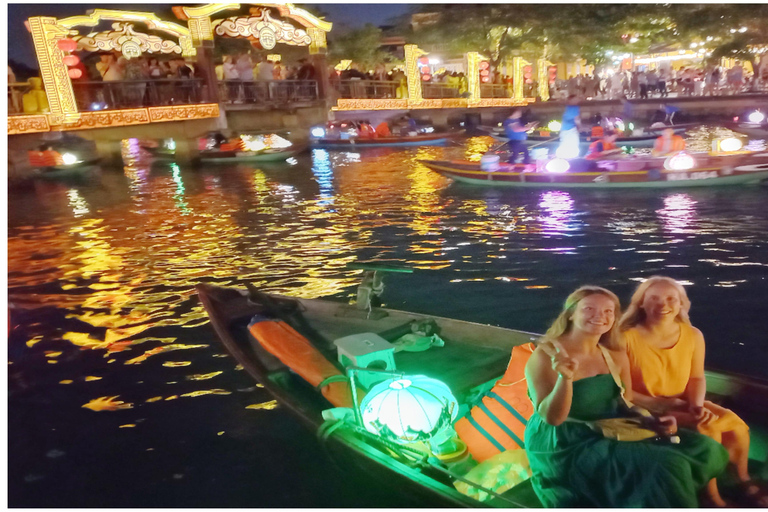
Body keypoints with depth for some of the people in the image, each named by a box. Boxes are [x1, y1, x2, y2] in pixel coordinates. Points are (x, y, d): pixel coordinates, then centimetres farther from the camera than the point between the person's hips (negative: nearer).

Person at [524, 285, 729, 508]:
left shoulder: (616, 356, 3)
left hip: (612, 436, 8)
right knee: (663, 467, -23)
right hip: (566, 446, -8)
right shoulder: (545, 355, -17)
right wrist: (565, 378, -38)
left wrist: (652, 419, -7)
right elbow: (552, 418, -21)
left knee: (703, 449, 3)